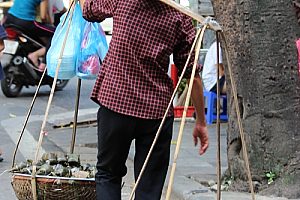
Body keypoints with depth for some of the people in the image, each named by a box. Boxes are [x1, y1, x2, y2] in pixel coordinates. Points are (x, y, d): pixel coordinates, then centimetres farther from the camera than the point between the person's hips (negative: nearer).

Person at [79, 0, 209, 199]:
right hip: (157, 110, 0)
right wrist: (201, 123, 7)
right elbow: (192, 74, 0)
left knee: (108, 174, 17)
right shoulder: (180, 18, -1)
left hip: (114, 102, 0)